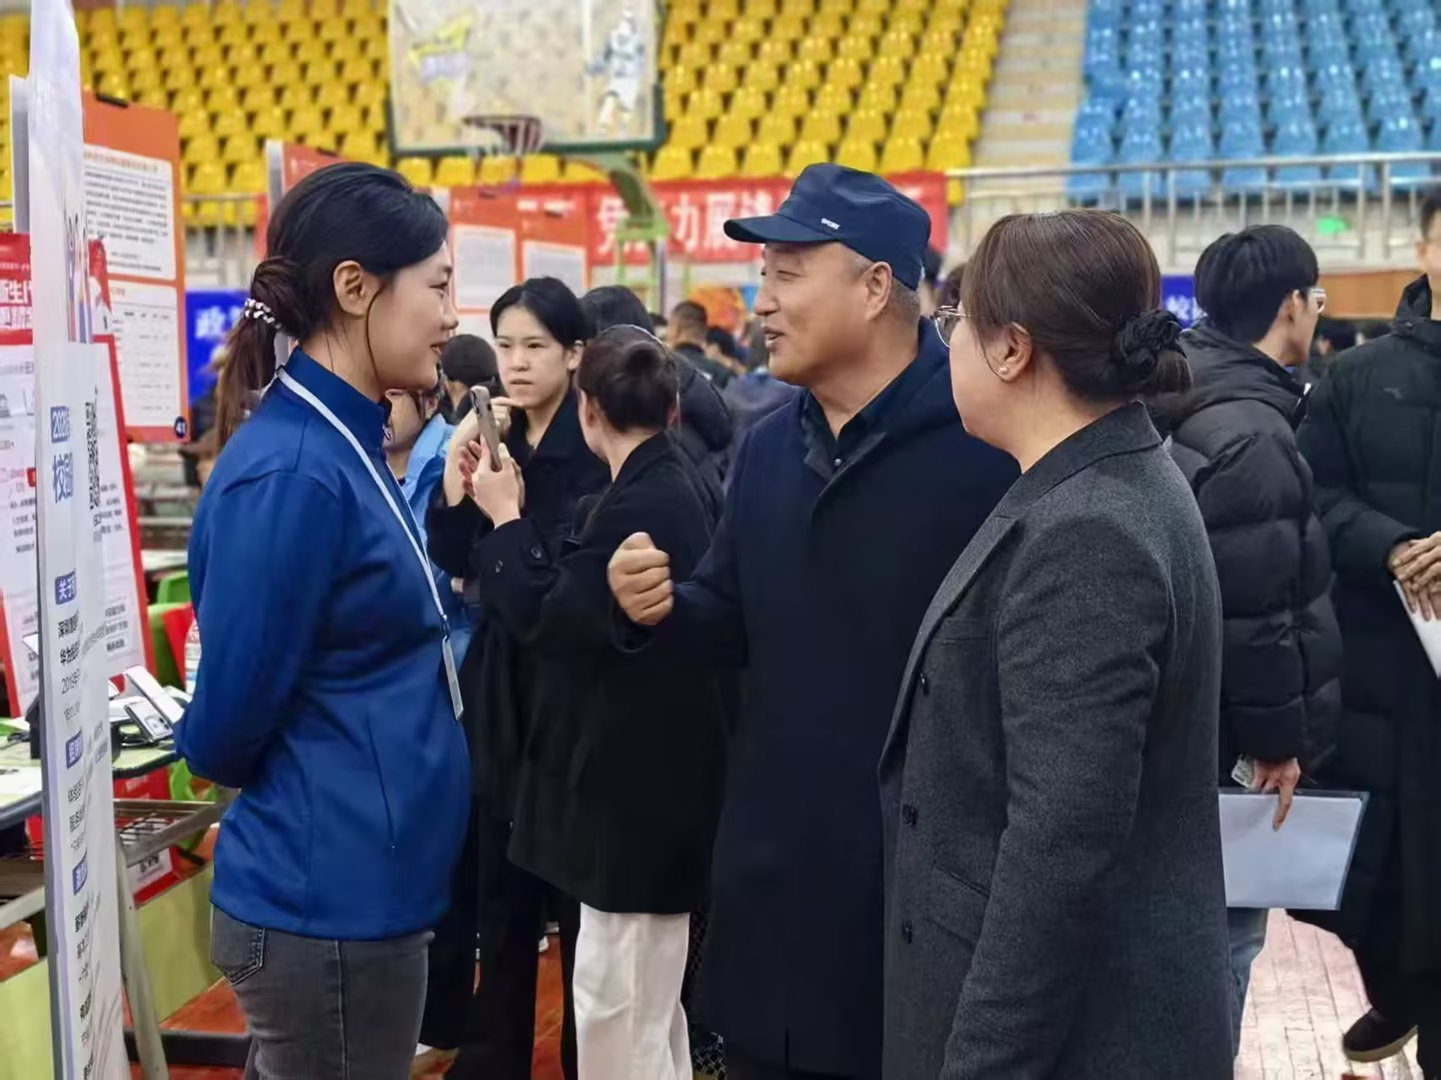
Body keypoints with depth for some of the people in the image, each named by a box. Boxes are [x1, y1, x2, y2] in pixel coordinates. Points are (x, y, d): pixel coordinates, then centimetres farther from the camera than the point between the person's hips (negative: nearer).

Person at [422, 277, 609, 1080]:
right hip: (500, 690, 5)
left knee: (578, 896, 4)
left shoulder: (598, 452, -10)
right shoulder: (495, 442, 7)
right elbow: (450, 563, 1)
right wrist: (456, 474, -12)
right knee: (498, 886, 13)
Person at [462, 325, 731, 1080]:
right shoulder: (666, 488, 9)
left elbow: (552, 619, -19)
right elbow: (583, 600, 11)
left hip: (636, 781, -11)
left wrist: (504, 518, -9)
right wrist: (510, 516, 9)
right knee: (646, 1001, 22)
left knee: (616, 1005, 0)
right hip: (649, 772, 11)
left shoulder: (641, 506, -22)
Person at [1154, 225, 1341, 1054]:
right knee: (1225, 923, 1)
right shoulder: (1250, 433, -22)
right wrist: (1277, 736, -15)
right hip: (1222, 734, -10)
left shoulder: (1185, 405, 8)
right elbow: (1253, 611, -24)